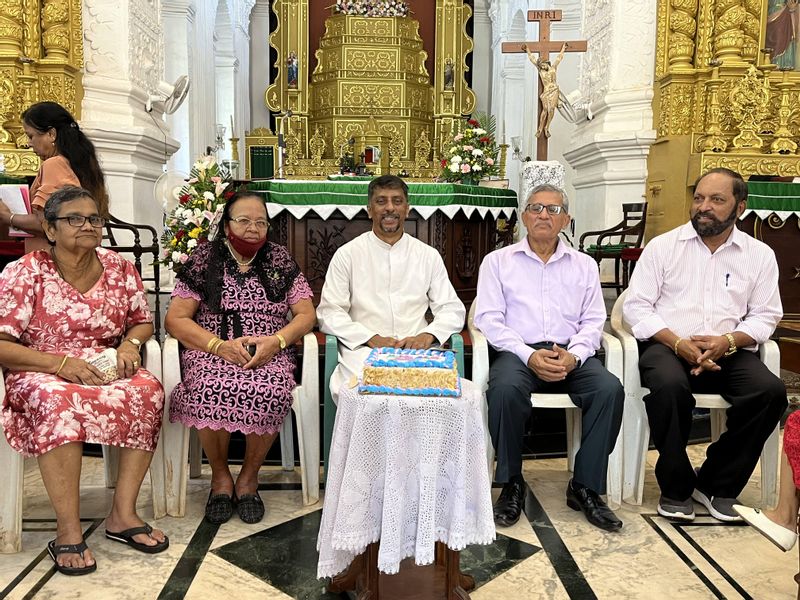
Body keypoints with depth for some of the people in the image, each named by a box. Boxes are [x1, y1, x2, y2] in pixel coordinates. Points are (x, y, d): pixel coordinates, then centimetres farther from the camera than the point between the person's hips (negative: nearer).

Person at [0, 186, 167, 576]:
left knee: (148, 391, -27)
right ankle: (68, 532, -29)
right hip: (41, 373, -3)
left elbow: (143, 321, 14)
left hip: (106, 368, 4)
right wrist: (60, 363, -24)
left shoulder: (119, 268, 4)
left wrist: (130, 344, -9)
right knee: (59, 402, -38)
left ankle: (123, 514, -19)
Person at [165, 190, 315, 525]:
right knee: (212, 390, -34)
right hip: (212, 351, -1)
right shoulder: (204, 259, 6)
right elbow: (175, 319, 0)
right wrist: (221, 346, -16)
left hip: (269, 354, 1)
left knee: (271, 392, -32)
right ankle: (220, 476, -6)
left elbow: (306, 315, 7)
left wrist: (276, 340, -14)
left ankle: (249, 476, -6)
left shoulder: (280, 260, 11)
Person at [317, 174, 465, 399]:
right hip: (363, 350, -2)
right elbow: (329, 313, 2)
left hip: (416, 350, 2)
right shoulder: (347, 255, 8)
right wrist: (372, 338, -13)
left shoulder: (428, 256, 14)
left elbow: (453, 309, 12)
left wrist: (428, 335, -10)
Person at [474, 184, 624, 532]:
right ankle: (511, 484, -13)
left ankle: (585, 487, -11)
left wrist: (574, 356, -12)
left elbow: (593, 321, 10)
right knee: (505, 388, -35)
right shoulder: (498, 261, 10)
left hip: (571, 355, 2)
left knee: (610, 389, -27)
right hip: (518, 352, -2)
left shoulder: (584, 265, 18)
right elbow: (489, 319, 0)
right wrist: (530, 356, -15)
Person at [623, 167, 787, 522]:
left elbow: (765, 316, 8)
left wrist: (729, 341, -14)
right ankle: (676, 487, -12)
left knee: (770, 391, -26)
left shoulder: (759, 255, 11)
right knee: (669, 386, -35)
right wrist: (677, 342, -15)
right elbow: (636, 306, 0)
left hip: (728, 351, 3)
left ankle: (716, 485, -5)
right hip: (666, 345, -2)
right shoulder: (663, 246, 5)